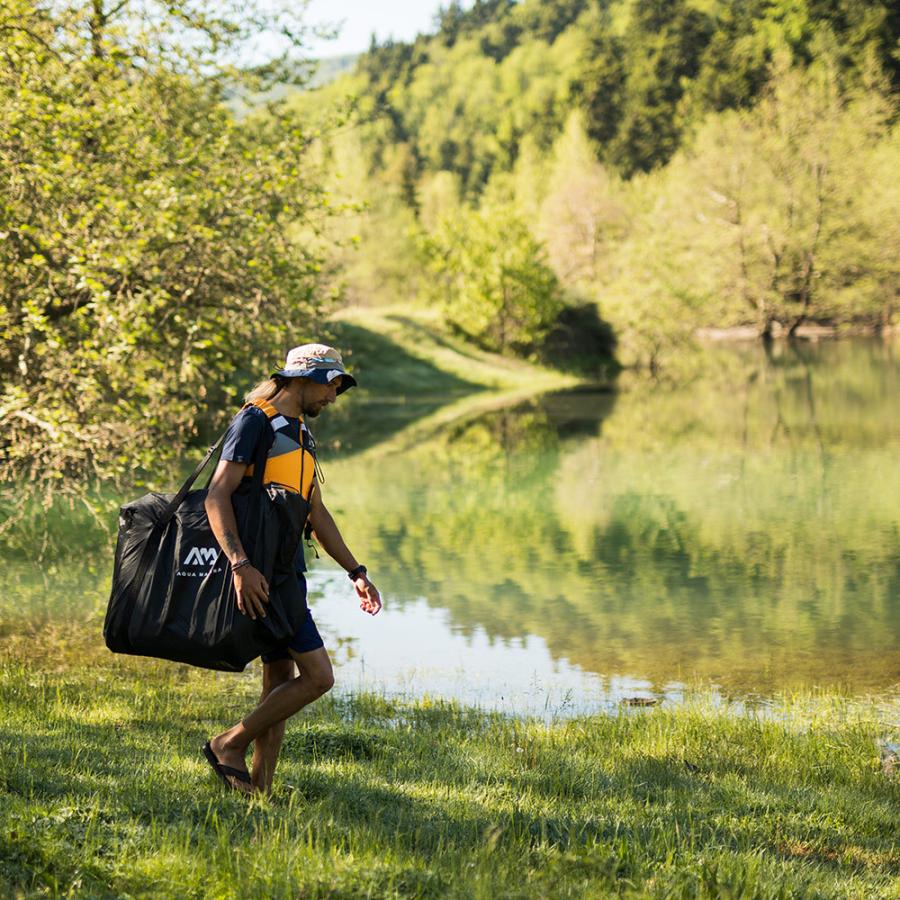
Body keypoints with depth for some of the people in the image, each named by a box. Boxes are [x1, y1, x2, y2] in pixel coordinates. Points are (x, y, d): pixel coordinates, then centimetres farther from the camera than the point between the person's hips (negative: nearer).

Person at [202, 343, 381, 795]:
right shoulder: (255, 422, -8)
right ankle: (230, 745, -2)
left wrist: (356, 572, 24)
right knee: (317, 675, -12)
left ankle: (259, 787, 10)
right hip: (262, 574, -10)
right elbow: (217, 497, -17)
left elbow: (317, 513, 28)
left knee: (280, 683, 8)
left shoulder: (301, 436, 21)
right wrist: (240, 564, -29)